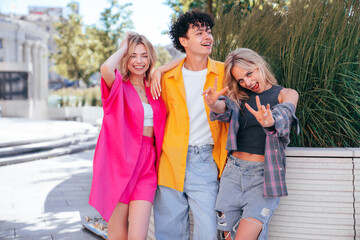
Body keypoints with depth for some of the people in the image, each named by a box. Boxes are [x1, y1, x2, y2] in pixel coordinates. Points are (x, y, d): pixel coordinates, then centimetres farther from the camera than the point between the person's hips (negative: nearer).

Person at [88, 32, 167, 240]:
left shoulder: (154, 89, 14)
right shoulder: (118, 86, -1)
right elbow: (106, 68, -21)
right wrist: (123, 48, -6)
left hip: (146, 165, 3)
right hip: (120, 162, -3)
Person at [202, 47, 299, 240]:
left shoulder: (286, 94, 6)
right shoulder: (240, 97, 14)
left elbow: (284, 112, -17)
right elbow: (226, 108, -8)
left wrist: (270, 122, -41)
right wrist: (215, 104, -33)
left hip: (264, 175, -4)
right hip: (234, 171, 4)